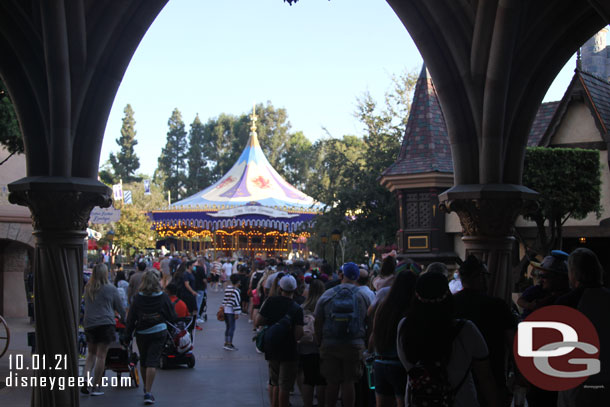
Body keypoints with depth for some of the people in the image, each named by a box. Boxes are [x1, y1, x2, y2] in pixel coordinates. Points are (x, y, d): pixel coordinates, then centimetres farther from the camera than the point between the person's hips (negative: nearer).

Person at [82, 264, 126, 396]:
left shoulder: (87, 288, 7)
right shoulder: (111, 289, -2)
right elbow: (119, 307, 6)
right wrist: (125, 318, 23)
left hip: (89, 324, 4)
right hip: (106, 324, -4)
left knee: (91, 353, 16)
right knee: (101, 355, 0)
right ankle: (96, 387, 1)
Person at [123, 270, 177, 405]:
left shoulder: (137, 298, -7)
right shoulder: (163, 297, -7)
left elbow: (131, 319, -3)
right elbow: (172, 317, -1)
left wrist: (126, 337, 5)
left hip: (142, 333, 1)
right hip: (159, 333, -1)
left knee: (143, 361, 18)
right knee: (152, 362, -3)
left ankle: (146, 388, 33)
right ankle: (148, 392, -11)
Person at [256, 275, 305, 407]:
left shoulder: (271, 301, -7)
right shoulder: (297, 309, -14)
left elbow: (257, 323, -7)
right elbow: (298, 335, -19)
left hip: (271, 350, 4)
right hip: (289, 352, -4)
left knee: (274, 383, 19)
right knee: (284, 386, 4)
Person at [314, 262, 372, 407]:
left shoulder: (327, 295, -1)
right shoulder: (363, 296, -1)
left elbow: (317, 322, 1)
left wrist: (320, 342, 11)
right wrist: (364, 340, 19)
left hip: (330, 345, 1)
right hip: (354, 346, -1)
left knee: (332, 383, 9)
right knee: (349, 382, 3)